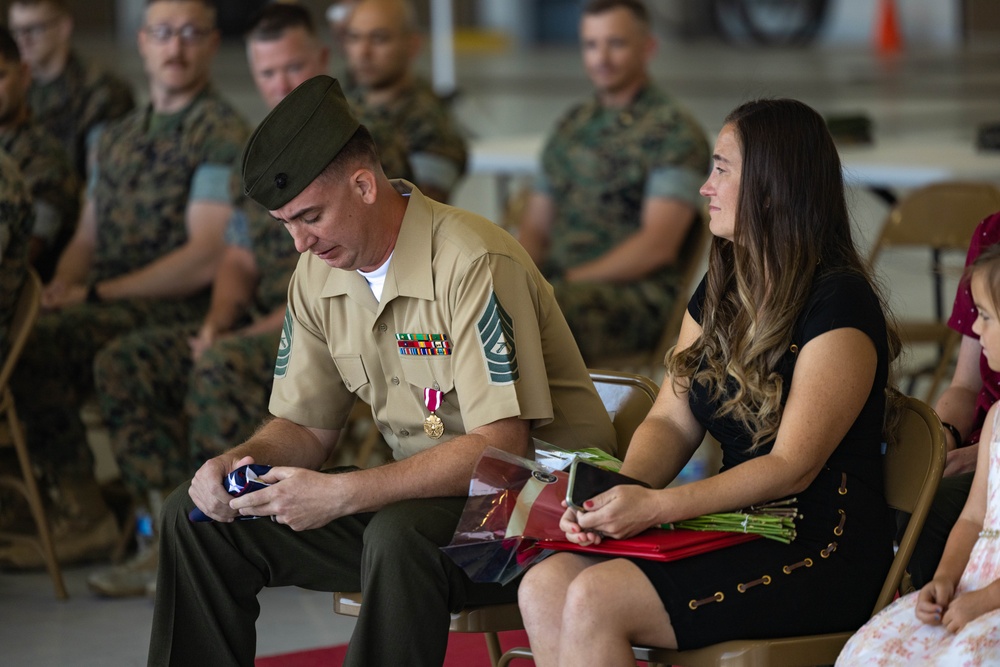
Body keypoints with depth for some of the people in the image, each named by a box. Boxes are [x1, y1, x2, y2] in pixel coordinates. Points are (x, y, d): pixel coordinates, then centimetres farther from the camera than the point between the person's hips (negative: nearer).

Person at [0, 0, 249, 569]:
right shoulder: (118, 138, 22)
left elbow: (206, 261, -12)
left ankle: (84, 515, -19)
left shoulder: (223, 135, -3)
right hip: (107, 308, 7)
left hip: (178, 310, -7)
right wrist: (59, 288, -1)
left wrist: (96, 294, -12)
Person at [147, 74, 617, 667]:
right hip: (423, 491, 8)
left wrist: (340, 494, -29)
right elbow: (306, 428, 14)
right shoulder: (318, 273, 4)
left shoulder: (474, 263, -21)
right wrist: (241, 461, -10)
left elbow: (498, 445, -25)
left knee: (400, 535, -40)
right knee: (198, 515, -1)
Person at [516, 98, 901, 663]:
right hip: (739, 534, 8)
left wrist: (656, 506, -25)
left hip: (819, 553, -8)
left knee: (595, 601, -25)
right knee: (543, 588, -14)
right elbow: (670, 422, 11)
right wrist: (615, 496, -11)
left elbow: (792, 467, -17)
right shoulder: (720, 292, 15)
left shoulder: (838, 303, -12)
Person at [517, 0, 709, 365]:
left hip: (635, 291, -6)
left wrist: (569, 280, -15)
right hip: (561, 283, 6)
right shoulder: (573, 126, 22)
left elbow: (656, 246, -10)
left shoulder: (675, 132, 0)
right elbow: (535, 228, 21)